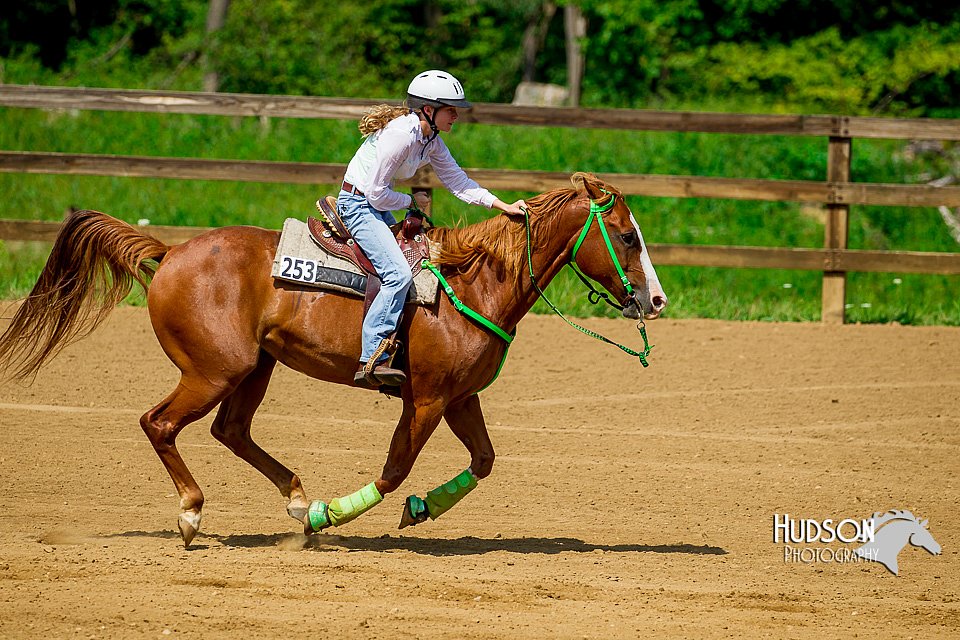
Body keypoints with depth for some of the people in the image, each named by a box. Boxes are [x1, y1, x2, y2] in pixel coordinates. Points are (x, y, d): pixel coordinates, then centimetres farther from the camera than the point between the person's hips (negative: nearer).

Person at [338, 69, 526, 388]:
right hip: (358, 204, -11)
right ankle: (372, 360, -27)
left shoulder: (431, 140, 5)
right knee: (398, 275, -23)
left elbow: (458, 182, 7)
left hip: (376, 206, 11)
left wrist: (504, 206, -2)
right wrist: (413, 201, -7)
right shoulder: (401, 134, -24)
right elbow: (377, 193, -23)